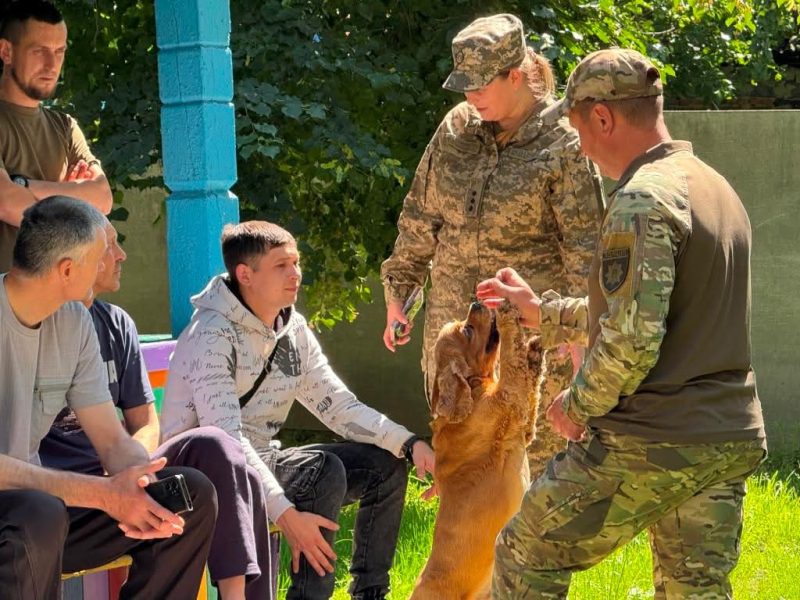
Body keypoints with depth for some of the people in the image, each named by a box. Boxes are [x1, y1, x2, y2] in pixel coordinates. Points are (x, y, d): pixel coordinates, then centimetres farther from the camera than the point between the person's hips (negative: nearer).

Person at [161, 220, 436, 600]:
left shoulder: (294, 331, 5)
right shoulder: (213, 335, -20)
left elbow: (337, 405, 6)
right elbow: (225, 436, -30)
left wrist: (409, 443, -10)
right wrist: (285, 514, -39)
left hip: (260, 463, 9)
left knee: (385, 464, 0)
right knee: (324, 470, -31)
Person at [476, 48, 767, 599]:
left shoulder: (643, 201, -16)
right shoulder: (716, 188, 14)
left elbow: (631, 340, -24)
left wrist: (578, 405, -6)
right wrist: (540, 310, 28)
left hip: (652, 443, -8)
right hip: (732, 439, 9)